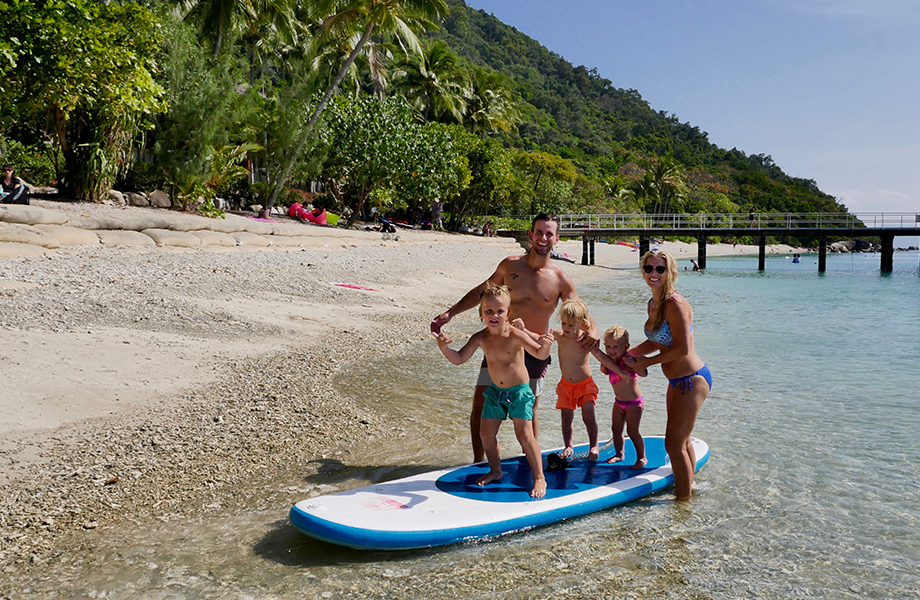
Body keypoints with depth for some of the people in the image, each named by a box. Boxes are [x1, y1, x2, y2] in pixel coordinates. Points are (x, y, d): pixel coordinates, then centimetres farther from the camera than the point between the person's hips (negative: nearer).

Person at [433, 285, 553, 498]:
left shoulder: (515, 335, -20)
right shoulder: (480, 338, -7)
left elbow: (540, 354, -26)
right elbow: (459, 359, -6)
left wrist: (545, 345, -49)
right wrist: (444, 348, -23)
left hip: (519, 391, -5)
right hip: (495, 391, 5)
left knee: (524, 434, -9)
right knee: (486, 433, 8)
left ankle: (539, 478, 5)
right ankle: (495, 470, 32)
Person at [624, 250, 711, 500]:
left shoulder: (675, 303, -22)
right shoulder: (653, 304, 7)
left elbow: (682, 348, -23)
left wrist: (645, 363, -14)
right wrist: (629, 354, 3)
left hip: (691, 380, -9)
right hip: (678, 380, 10)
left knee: (674, 444, -2)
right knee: (682, 440, 22)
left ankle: (684, 501, 12)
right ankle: (688, 487, 38)